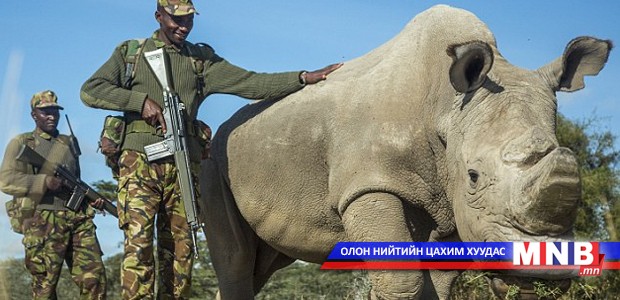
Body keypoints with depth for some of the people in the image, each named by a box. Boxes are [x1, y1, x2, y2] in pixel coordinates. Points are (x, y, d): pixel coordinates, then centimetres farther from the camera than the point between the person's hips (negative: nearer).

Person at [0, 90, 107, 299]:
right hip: (43, 222, -4)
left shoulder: (70, 143, 23)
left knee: (95, 278, -4)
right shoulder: (21, 143, 8)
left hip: (79, 219, 4)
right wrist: (45, 181, -16)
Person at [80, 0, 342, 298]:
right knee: (138, 242, -11)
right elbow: (89, 91, 4)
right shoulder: (130, 52, 11)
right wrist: (141, 100, -8)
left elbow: (250, 82, 6)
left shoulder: (202, 59, 15)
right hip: (140, 161, -2)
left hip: (183, 164, 2)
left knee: (180, 247, 3)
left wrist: (304, 78, -4)